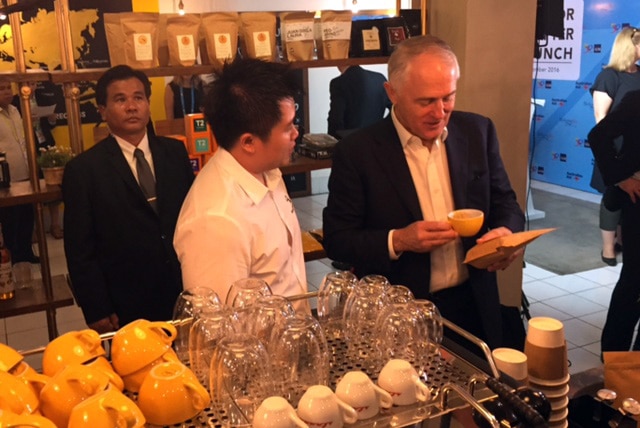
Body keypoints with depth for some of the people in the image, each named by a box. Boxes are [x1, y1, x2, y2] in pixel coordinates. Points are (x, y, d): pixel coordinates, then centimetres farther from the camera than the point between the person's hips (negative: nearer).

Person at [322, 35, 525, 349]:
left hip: (474, 306, 4)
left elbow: (505, 204, 11)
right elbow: (337, 240, -5)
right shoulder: (357, 152, -8)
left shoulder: (478, 132, 3)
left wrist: (506, 232, -10)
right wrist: (398, 241, -20)